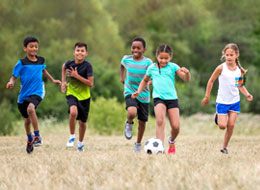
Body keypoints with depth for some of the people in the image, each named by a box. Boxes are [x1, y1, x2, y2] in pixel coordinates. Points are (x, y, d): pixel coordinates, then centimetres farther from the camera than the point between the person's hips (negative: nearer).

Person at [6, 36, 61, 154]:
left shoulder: (41, 61, 5)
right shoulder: (22, 63, -6)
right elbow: (13, 77, -5)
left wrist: (52, 80, 33)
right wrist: (11, 83, -27)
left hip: (37, 92, -1)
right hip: (24, 94, 1)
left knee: (31, 109, -32)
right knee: (27, 119, 14)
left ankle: (37, 136, -22)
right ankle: (29, 139, 42)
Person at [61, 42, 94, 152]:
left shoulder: (87, 65, -16)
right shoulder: (69, 63, -9)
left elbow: (90, 84, -19)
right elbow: (64, 67, 17)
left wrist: (77, 76, -25)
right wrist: (63, 82, 9)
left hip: (84, 96, 0)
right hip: (71, 93, 0)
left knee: (82, 121, 11)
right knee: (73, 112, -30)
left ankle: (80, 143, 36)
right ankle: (72, 137, -11)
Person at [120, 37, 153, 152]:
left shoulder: (148, 62, -9)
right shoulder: (126, 59, -1)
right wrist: (122, 77, 15)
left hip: (144, 95, 0)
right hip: (130, 92, 0)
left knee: (142, 121, 8)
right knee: (132, 113, -30)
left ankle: (138, 144, 29)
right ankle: (129, 124, 6)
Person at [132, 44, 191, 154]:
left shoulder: (173, 67, 3)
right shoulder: (152, 68, 7)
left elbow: (186, 79, -4)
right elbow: (145, 80, 26)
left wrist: (187, 73, -26)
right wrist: (138, 91, 12)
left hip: (172, 98, 1)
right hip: (158, 98, -1)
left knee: (176, 126, -3)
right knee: (160, 121, -27)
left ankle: (171, 141, 31)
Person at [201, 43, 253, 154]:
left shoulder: (239, 70, -2)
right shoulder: (221, 68, -13)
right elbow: (211, 81, -2)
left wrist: (247, 94, -6)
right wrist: (207, 97, 0)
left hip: (235, 102, 3)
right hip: (222, 102, -3)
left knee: (231, 125, -2)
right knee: (222, 126, -6)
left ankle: (224, 147, 13)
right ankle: (218, 117, 29)